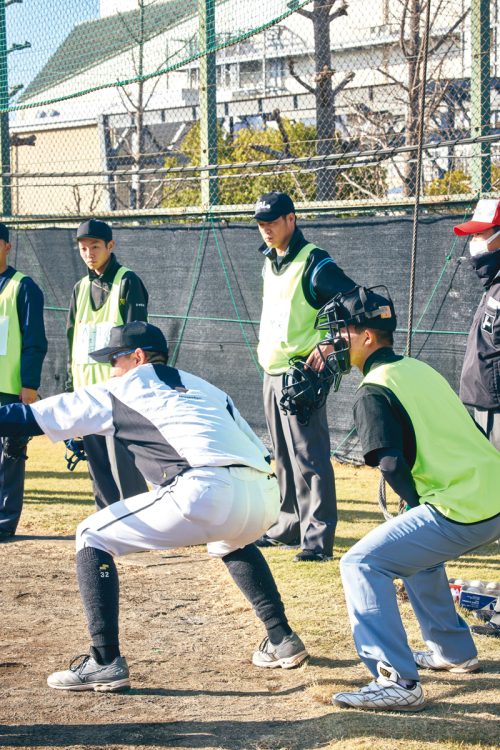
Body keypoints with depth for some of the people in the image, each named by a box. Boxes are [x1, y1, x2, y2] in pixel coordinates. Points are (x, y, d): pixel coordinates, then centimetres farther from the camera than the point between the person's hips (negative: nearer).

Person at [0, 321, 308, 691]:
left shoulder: (119, 392, 20)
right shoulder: (205, 388, 34)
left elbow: (32, 417, 21)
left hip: (208, 493, -7)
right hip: (266, 496, 7)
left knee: (93, 537, 9)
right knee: (230, 542, 42)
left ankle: (106, 662, 0)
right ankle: (282, 641, 35)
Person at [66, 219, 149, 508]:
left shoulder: (127, 282, -3)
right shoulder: (81, 288, 17)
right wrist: (71, 385, 14)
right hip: (87, 387, 7)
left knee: (122, 460, -9)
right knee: (96, 462, 8)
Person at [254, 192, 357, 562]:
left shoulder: (315, 263, -13)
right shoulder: (270, 263, 15)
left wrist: (328, 345, -24)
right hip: (273, 374, 9)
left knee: (310, 456, -11)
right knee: (285, 457, 16)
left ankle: (319, 538, -11)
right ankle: (291, 525, 25)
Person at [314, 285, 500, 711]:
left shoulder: (374, 391, -7)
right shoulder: (421, 370, 19)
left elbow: (393, 466, -16)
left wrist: (419, 505, 2)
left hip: (462, 510, -9)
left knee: (362, 565, -6)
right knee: (416, 549, 32)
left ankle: (398, 683, -15)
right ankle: (454, 652, 38)